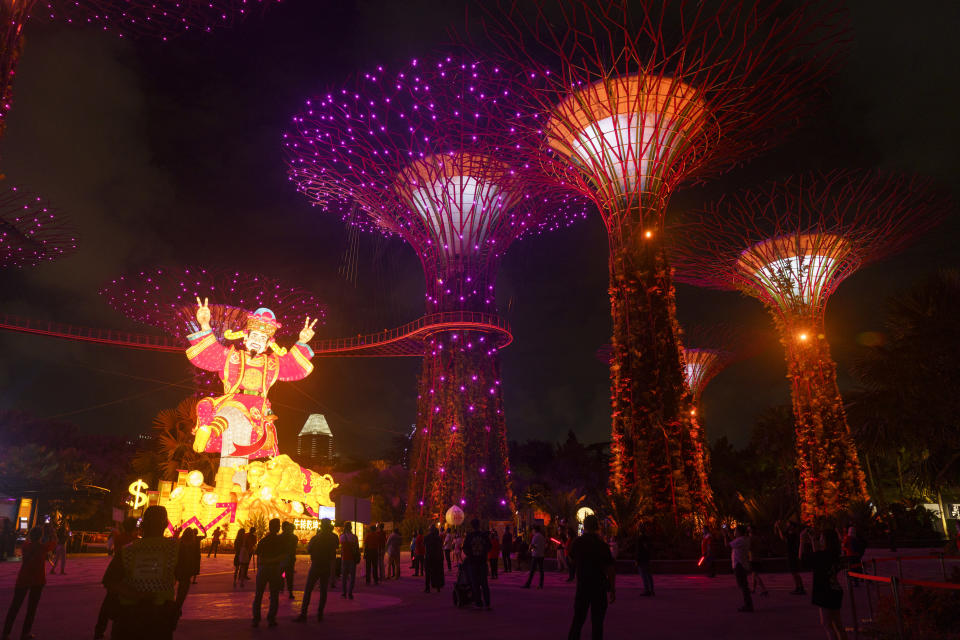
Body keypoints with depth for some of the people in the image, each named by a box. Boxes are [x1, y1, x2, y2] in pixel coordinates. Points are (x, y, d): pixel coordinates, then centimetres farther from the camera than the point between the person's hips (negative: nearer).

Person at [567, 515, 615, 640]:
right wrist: (613, 590, -6)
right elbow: (610, 569, -12)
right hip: (599, 587, -3)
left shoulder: (577, 543, -1)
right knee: (597, 622, 6)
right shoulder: (602, 545, -11)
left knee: (578, 620, 12)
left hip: (582, 586, 3)